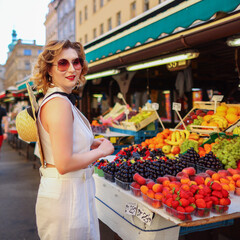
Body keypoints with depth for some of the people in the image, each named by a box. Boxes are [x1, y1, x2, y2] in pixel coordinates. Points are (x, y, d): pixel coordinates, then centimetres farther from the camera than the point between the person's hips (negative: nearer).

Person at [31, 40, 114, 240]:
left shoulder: (52, 100, 9)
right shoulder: (59, 103, -22)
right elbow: (64, 164, -26)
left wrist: (91, 144, 7)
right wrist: (101, 151, -13)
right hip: (65, 195, -10)